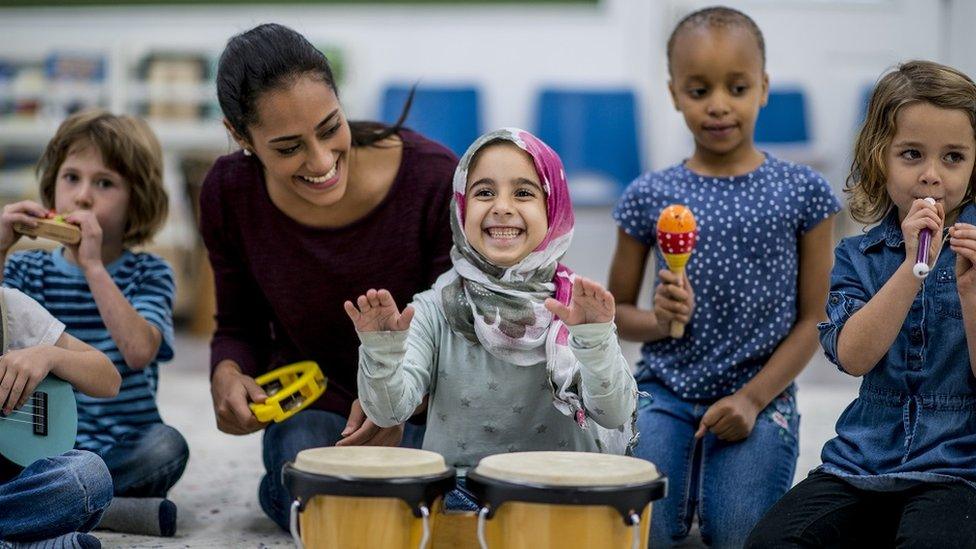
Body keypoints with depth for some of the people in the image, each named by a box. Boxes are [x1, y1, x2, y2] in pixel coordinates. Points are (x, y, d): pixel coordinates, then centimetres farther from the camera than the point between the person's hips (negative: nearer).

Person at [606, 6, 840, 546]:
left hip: (761, 398, -1)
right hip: (667, 392, 1)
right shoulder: (649, 196, 0)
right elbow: (617, 311, 9)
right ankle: (683, 484, 16)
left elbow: (814, 318, -1)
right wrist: (660, 321, -14)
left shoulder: (801, 192, -2)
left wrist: (753, 398, -11)